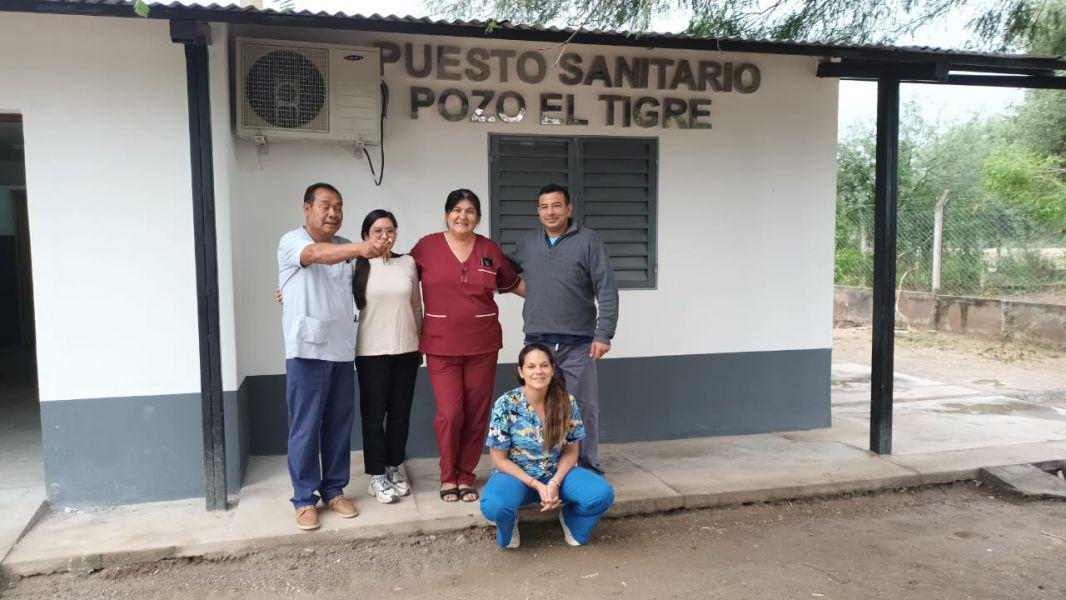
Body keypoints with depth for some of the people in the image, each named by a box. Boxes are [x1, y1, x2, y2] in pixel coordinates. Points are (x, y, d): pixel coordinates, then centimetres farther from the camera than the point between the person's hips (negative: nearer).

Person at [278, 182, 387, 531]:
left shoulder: (345, 248, 13)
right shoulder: (291, 242, -7)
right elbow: (317, 254, -30)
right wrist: (360, 249, -45)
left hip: (342, 350, 5)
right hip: (307, 351, -5)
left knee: (339, 426, 11)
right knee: (305, 428, 1)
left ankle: (334, 491, 24)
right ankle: (305, 499, 14)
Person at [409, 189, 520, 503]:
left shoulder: (490, 249, 5)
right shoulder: (427, 246, -1)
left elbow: (513, 283, 19)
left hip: (482, 345, 2)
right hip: (441, 346, -2)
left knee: (476, 413, 6)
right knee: (450, 413, -6)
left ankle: (465, 476, 23)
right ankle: (447, 476, 17)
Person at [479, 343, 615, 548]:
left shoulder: (567, 402, -8)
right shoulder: (506, 405, -15)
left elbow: (571, 451, 1)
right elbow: (499, 458, -11)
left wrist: (555, 482, -18)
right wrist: (537, 485, -19)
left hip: (557, 473, 2)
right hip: (516, 475, -2)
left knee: (602, 494, -25)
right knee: (493, 506, -36)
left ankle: (570, 518, 9)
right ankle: (509, 525, 2)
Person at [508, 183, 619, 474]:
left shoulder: (588, 240, -2)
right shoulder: (527, 243, 10)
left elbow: (607, 291, -6)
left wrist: (604, 334, -11)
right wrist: (524, 288, 7)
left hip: (578, 342, -3)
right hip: (536, 341, 4)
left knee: (583, 407, 4)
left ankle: (588, 468, 17)